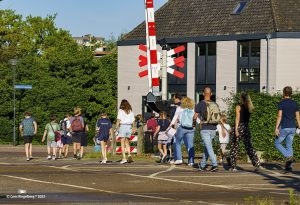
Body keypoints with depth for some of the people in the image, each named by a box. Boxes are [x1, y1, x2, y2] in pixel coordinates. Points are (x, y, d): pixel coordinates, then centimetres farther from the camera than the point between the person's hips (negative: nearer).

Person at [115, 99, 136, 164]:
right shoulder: (131, 111, 9)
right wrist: (134, 128, 22)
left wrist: (116, 128, -11)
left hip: (123, 126, -4)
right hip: (129, 126, 4)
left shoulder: (121, 111, -4)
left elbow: (118, 120, -12)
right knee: (127, 142, 16)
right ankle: (129, 155, -3)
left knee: (122, 143, -1)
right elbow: (133, 120, 11)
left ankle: (124, 158, -6)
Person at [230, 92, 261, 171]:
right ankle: (257, 164, -7)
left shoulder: (238, 107, -5)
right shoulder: (249, 108, 11)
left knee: (234, 147, 4)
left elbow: (237, 118, -15)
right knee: (249, 147, 6)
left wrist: (236, 129, -21)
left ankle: (233, 167, 3)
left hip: (239, 127, -5)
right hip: (246, 128, 5)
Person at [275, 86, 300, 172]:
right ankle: (289, 166, 7)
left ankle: (289, 156, -11)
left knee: (277, 143, 10)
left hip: (284, 127, -5)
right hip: (292, 128, 5)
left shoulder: (281, 103, -8)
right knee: (289, 146, 11)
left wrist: (276, 128, -14)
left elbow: (279, 116, -14)